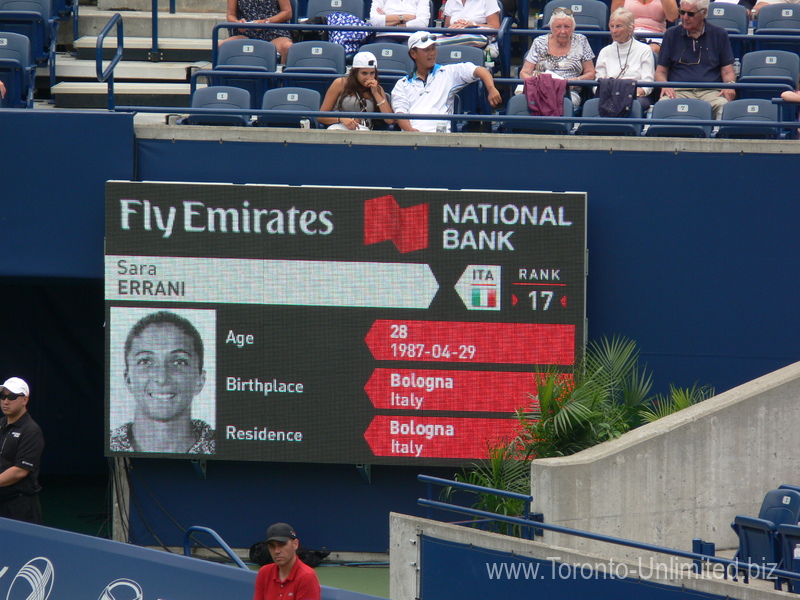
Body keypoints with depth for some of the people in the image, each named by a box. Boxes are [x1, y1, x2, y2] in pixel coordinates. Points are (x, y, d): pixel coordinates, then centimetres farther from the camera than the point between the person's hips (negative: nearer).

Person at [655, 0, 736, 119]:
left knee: (723, 106, -37)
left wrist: (730, 85, -9)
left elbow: (727, 71, 14)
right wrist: (664, 86, -6)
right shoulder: (672, 34, 18)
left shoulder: (719, 35, 16)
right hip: (679, 90, 0)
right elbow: (660, 71, 17)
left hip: (710, 91, 0)